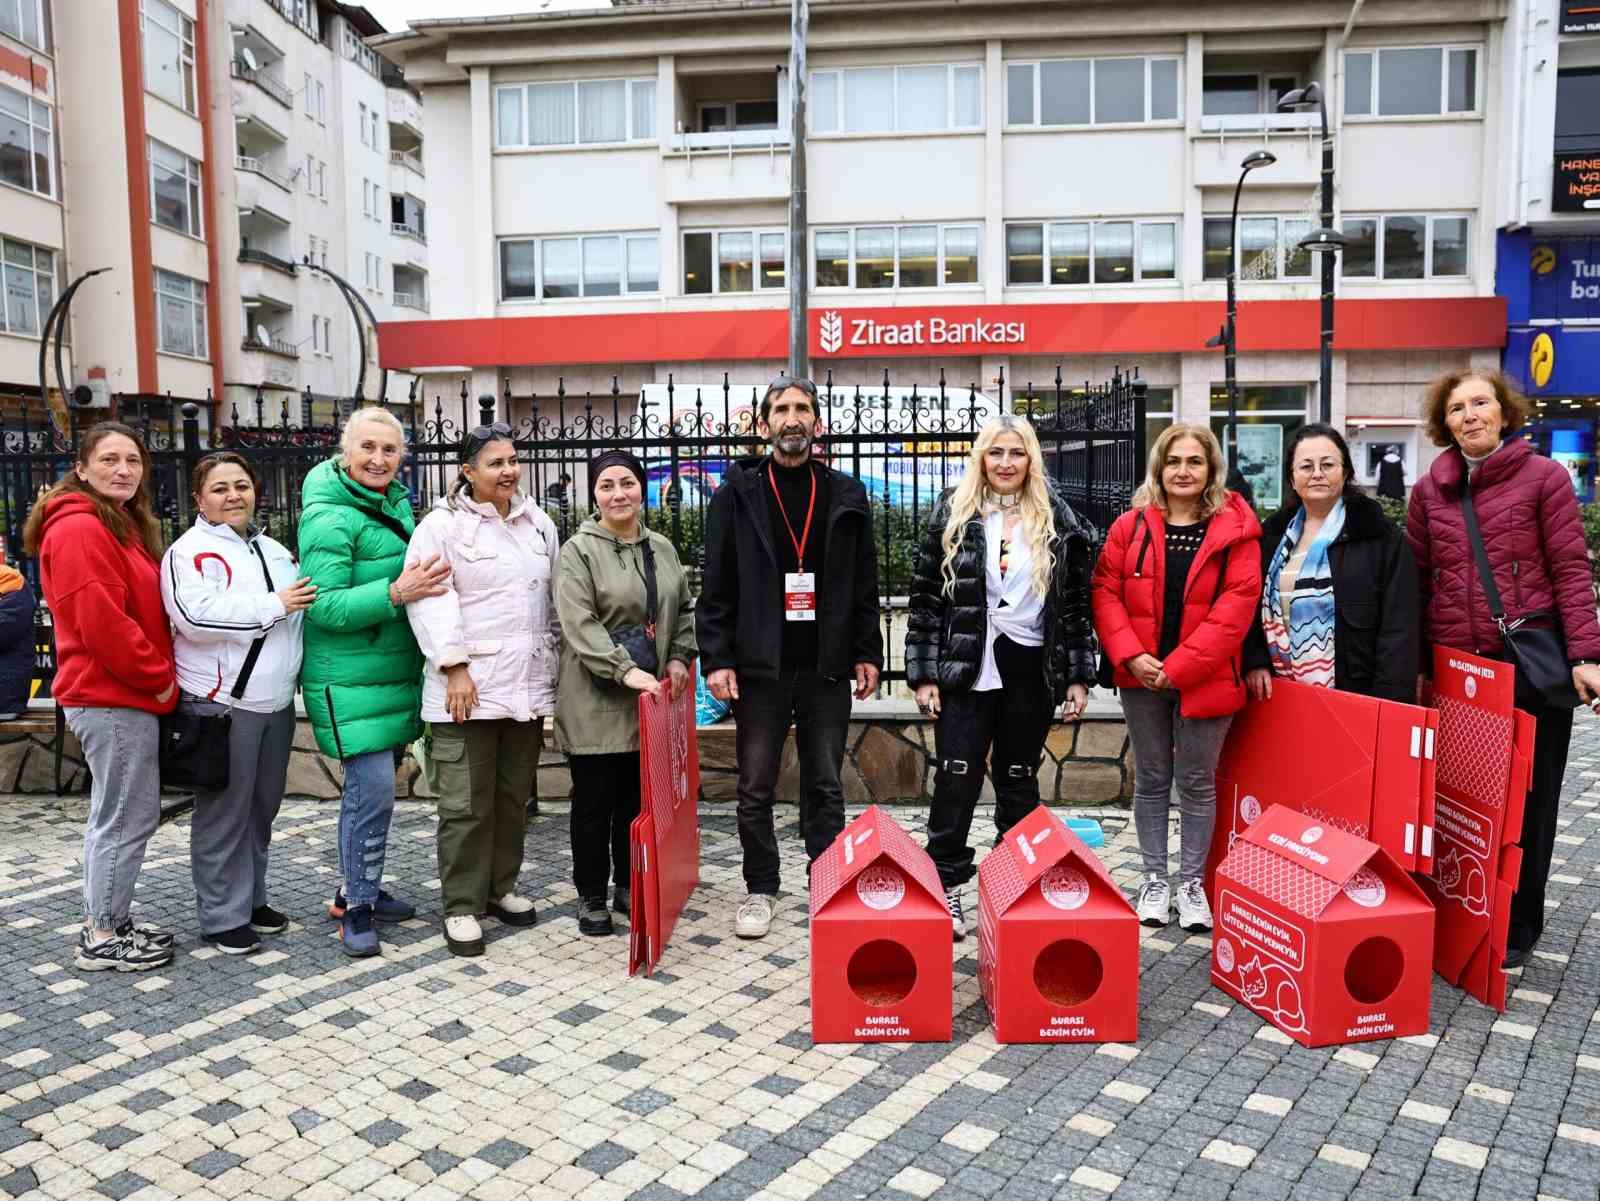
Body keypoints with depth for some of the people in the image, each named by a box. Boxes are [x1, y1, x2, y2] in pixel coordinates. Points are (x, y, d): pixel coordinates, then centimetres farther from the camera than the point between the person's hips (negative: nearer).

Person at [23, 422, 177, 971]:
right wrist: (158, 676, -15)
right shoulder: (80, 528, -16)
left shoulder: (121, 525, 17)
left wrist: (157, 674, 9)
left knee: (115, 816, 17)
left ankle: (106, 923, 28)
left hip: (119, 694, 11)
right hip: (115, 697, -10)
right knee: (127, 818, -3)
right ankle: (103, 939, 8)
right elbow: (101, 621, -23)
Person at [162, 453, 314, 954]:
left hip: (276, 702, 7)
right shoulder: (189, 551, -7)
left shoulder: (275, 551, 17)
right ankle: (222, 917, 11)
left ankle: (252, 898, 29)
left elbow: (303, 605, 32)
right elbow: (196, 613, -23)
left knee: (262, 807, 15)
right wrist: (274, 606, -19)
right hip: (221, 703, -7)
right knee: (225, 813, 0)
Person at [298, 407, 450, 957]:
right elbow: (323, 606, -20)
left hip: (396, 672, 8)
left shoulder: (397, 503, 11)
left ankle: (357, 891, 30)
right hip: (351, 678, -8)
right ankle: (357, 908, 7)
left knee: (369, 786, 16)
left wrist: (418, 583, 4)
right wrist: (395, 593, -31)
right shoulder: (330, 518, -15)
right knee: (374, 789, -9)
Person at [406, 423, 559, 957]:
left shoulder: (539, 524, 14)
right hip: (467, 689, -6)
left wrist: (552, 662, 18)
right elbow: (430, 600, -12)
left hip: (527, 686, 6)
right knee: (466, 804, -1)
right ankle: (461, 906, 11)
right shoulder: (442, 525, -5)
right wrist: (455, 666, -17)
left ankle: (500, 887, 29)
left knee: (514, 796, 14)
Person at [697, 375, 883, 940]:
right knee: (755, 788, 7)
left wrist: (867, 653, 4)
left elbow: (864, 583, 9)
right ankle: (761, 889, 22)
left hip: (826, 666, 1)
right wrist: (716, 658, -8)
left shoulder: (846, 495, 8)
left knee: (825, 785, 10)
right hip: (759, 666, -1)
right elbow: (716, 585, -1)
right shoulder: (737, 495, 2)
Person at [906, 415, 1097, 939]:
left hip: (1032, 670, 1)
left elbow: (1077, 601, 6)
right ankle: (945, 888, 10)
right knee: (956, 779, -2)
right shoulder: (953, 515, 2)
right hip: (968, 670, -1)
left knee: (1019, 781, 11)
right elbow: (926, 597, 0)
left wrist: (1078, 675, 2)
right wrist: (924, 673, -5)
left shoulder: (1058, 520, 5)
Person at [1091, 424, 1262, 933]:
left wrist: (1178, 667, -15)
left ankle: (1191, 883, 22)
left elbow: (1236, 604, -10)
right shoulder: (1130, 527, 3)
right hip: (1142, 678, 2)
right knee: (1151, 780, 11)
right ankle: (1154, 879, 24)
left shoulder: (1235, 530, -3)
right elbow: (1105, 593, 0)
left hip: (1204, 678, -2)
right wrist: (1131, 656, -14)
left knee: (1197, 782, 8)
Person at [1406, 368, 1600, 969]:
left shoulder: (1544, 476, -2)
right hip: (1456, 669, 3)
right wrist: (1418, 666, 8)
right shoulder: (1429, 490, 8)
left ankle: (1518, 927, 22)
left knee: (1528, 796, 8)